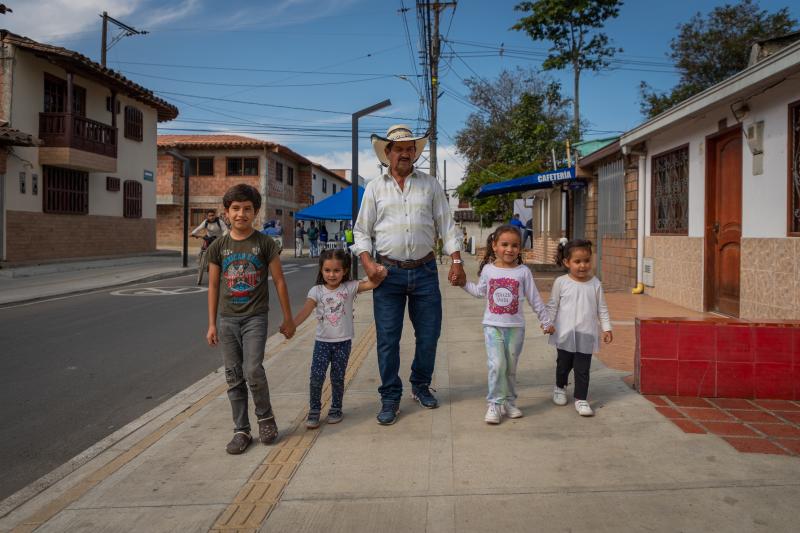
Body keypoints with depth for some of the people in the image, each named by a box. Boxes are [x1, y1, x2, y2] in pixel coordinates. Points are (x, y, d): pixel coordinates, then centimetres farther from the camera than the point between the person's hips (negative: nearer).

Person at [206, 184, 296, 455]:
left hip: (255, 317, -3)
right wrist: (212, 324, 6)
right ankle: (241, 430, 18)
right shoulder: (218, 247, 3)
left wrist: (288, 318, 2)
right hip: (228, 320, 3)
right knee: (234, 377, 6)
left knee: (253, 371, -14)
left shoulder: (265, 244, -3)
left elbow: (279, 282, 0)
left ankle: (265, 417, 12)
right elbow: (213, 287, 8)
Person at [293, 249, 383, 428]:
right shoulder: (317, 291, -2)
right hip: (322, 341, 1)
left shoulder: (349, 287, -4)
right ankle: (314, 411, 12)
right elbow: (305, 311, -12)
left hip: (343, 341, 0)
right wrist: (291, 325, -28)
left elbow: (371, 284, -14)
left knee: (338, 378, 7)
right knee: (316, 376, -6)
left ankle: (335, 409, 28)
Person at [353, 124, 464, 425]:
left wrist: (456, 261, -2)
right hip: (389, 273, -1)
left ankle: (421, 386, 29)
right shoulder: (375, 188, 8)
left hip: (425, 271, 1)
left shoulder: (430, 185, 10)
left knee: (429, 334, 7)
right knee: (387, 339, 0)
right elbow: (362, 231, 7)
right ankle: (390, 398, 13)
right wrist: (367, 263, -8)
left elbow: (446, 226, 8)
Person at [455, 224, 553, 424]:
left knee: (511, 367, 11)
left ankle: (509, 401, 25)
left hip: (515, 327, 1)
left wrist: (546, 321, 8)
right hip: (492, 326, 0)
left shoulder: (523, 271, -3)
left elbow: (534, 299, 4)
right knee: (497, 364, -11)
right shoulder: (488, 269, 0)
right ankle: (494, 404, -1)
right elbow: (479, 292, 17)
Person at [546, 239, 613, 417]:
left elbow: (602, 308, 6)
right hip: (565, 334, 0)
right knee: (564, 364, 16)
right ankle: (560, 387, 41)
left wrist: (606, 328, 3)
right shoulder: (561, 282, -7)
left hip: (587, 335, 1)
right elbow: (552, 306, 0)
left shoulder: (595, 283, -1)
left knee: (583, 369, 2)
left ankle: (581, 399, 14)